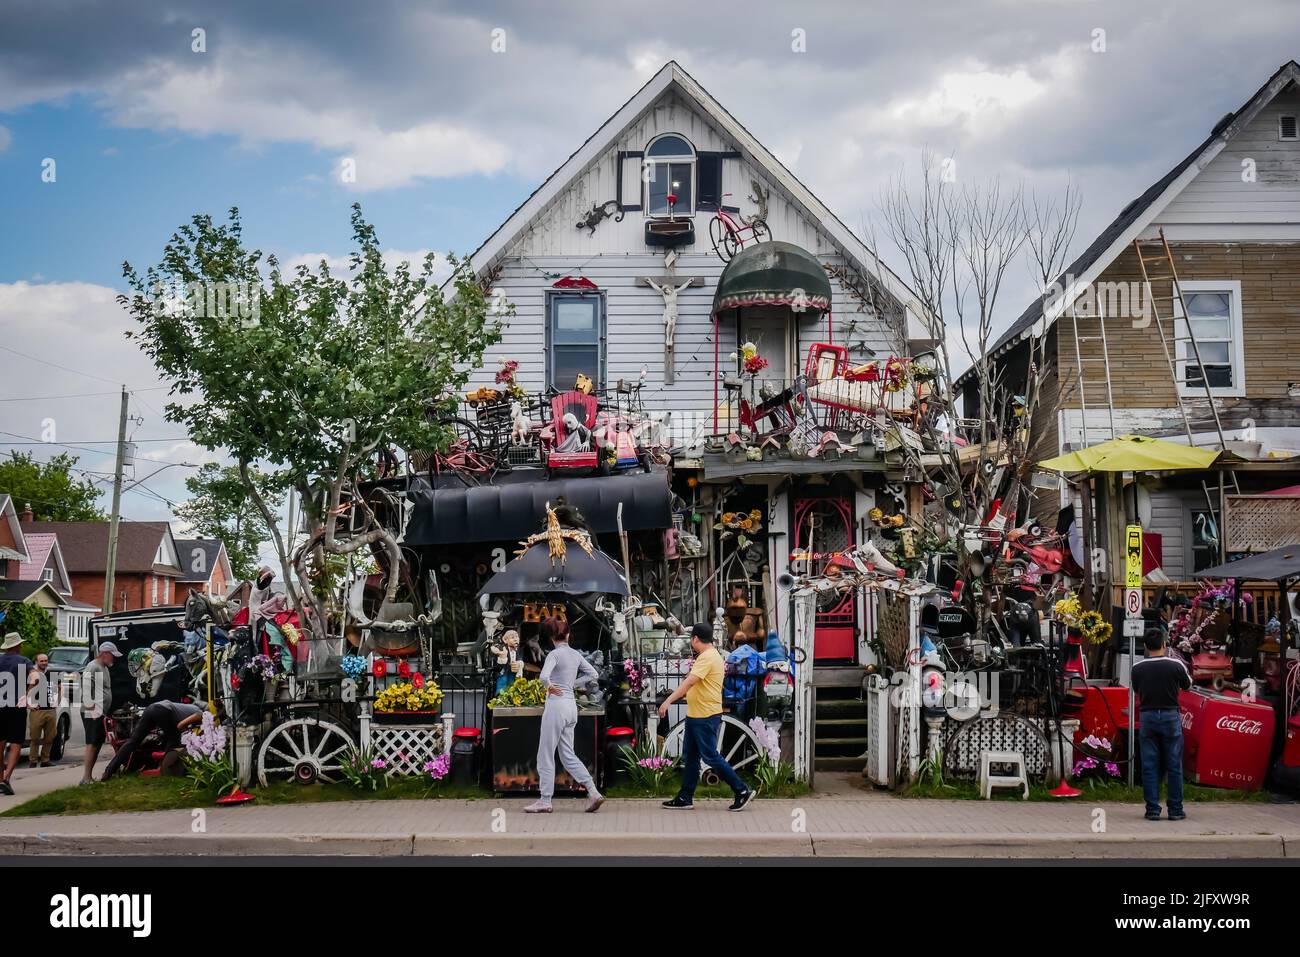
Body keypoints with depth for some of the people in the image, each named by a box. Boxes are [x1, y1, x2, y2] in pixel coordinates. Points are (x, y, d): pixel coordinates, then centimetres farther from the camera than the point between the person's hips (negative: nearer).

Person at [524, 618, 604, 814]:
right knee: (568, 754, 12)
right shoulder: (575, 654, 9)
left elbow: (544, 676, -27)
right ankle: (593, 793, 4)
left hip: (556, 704, -7)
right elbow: (593, 674, 16)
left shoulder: (554, 654, -11)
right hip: (571, 705, 7)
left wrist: (550, 686, -6)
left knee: (546, 755, 3)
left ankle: (545, 801, 7)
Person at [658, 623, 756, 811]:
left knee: (710, 757, -6)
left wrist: (668, 701, -31)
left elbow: (688, 682, -28)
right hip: (696, 716, 11)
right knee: (690, 757, 12)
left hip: (706, 716, -11)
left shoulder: (707, 658, -18)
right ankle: (685, 798, 16)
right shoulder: (711, 655, 16)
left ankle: (743, 791, 1)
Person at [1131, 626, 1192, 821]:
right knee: (1174, 766, 6)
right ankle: (1175, 810, 8)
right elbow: (1187, 685, 12)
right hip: (1170, 716, -1)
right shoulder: (1175, 665, -7)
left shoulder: (1137, 668, -3)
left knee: (1149, 766, 5)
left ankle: (1152, 810, 4)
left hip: (1147, 717, 1)